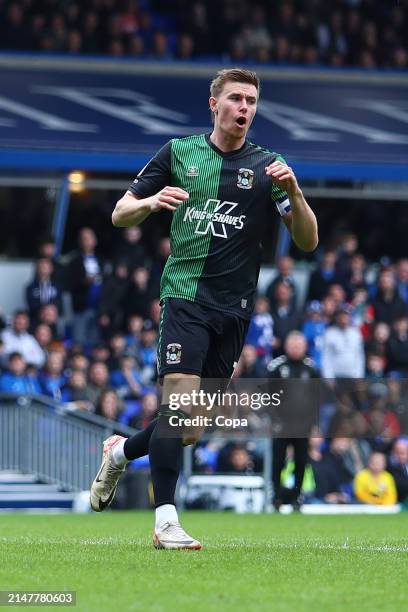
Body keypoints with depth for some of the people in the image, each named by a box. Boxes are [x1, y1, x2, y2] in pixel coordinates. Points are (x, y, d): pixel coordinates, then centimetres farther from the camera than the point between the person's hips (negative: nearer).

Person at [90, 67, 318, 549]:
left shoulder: (268, 166, 5)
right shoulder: (179, 153, 5)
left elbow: (307, 241, 0)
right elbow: (120, 215, 9)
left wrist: (293, 192, -18)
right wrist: (151, 202, -13)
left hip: (233, 308, 2)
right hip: (184, 295, -2)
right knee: (179, 398, -20)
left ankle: (121, 452, 35)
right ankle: (165, 521, -18)